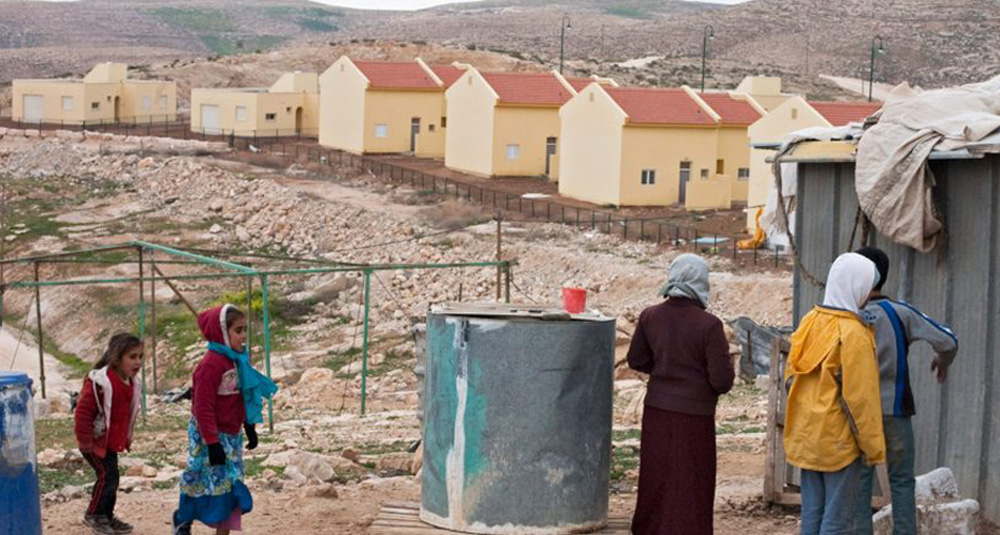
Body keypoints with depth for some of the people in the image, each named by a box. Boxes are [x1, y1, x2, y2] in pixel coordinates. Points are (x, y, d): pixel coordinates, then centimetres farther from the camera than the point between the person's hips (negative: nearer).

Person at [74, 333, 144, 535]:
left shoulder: (131, 384, 2)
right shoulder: (100, 382, -25)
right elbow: (82, 411, -24)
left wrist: (126, 438, 18)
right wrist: (85, 440, -20)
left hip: (112, 441, 8)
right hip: (95, 441, -8)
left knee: (110, 477, 14)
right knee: (108, 475, -10)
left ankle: (107, 516, 27)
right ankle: (93, 515, 7)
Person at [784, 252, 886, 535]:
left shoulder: (809, 322, 4)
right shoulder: (853, 334, -18)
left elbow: (790, 379, 11)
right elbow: (861, 397, -18)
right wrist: (874, 447, -10)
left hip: (807, 435, 7)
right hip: (839, 438, -7)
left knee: (812, 512, 13)